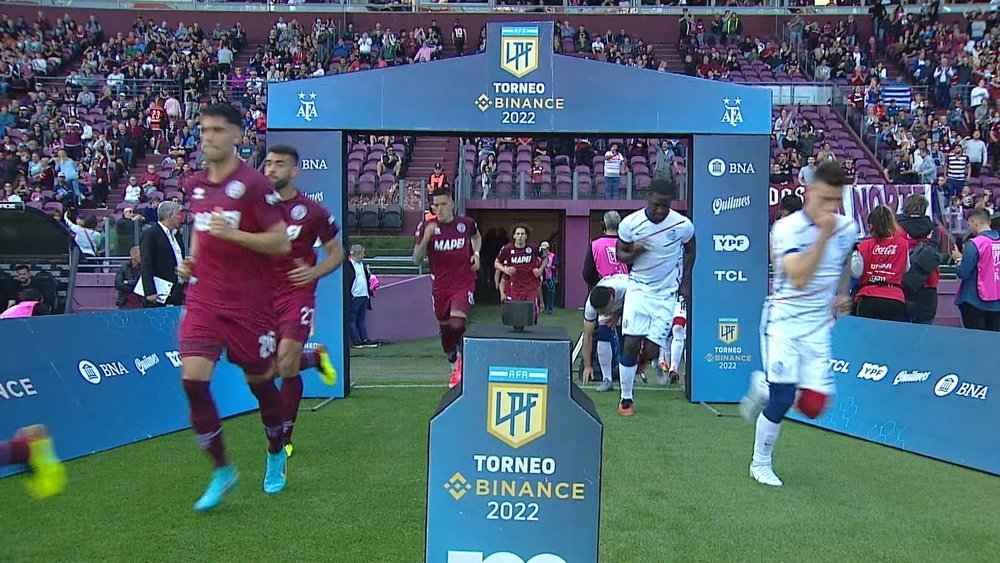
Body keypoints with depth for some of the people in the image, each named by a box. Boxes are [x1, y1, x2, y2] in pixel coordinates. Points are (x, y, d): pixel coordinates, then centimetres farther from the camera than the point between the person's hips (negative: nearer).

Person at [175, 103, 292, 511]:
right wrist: (191, 261, 9)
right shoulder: (196, 183, 10)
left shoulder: (254, 183, -10)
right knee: (193, 378, -10)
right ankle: (222, 471, 5)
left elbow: (282, 242, -13)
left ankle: (276, 455, 36)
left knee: (259, 381, 9)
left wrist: (233, 233, -23)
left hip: (249, 302, -5)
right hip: (204, 298, 5)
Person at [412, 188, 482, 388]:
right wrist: (426, 238, -21)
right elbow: (416, 259, -6)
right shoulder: (426, 227, -4)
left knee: (457, 325, -21)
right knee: (445, 329, 12)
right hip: (440, 286, 2)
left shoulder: (466, 223, -1)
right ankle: (455, 368, 35)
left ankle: (461, 357, 10)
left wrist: (476, 254, 5)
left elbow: (476, 236, 24)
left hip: (463, 283, -2)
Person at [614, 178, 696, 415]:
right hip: (638, 289, 0)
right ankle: (626, 399, 8)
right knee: (631, 344, -8)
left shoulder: (683, 225, -10)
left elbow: (690, 250, 11)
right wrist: (633, 254, -19)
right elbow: (619, 253, 3)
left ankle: (658, 362, 36)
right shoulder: (630, 223, -11)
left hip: (666, 295, 0)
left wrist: (685, 282, 9)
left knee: (651, 351, -3)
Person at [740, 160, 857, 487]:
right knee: (782, 398, -10)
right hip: (784, 320, -5)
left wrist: (842, 293, 9)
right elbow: (799, 278, -27)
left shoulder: (847, 229, 2)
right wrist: (823, 235, -29)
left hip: (819, 326, 5)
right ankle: (761, 464, 14)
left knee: (813, 406, -4)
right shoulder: (787, 228, -14)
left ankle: (763, 386, 27)